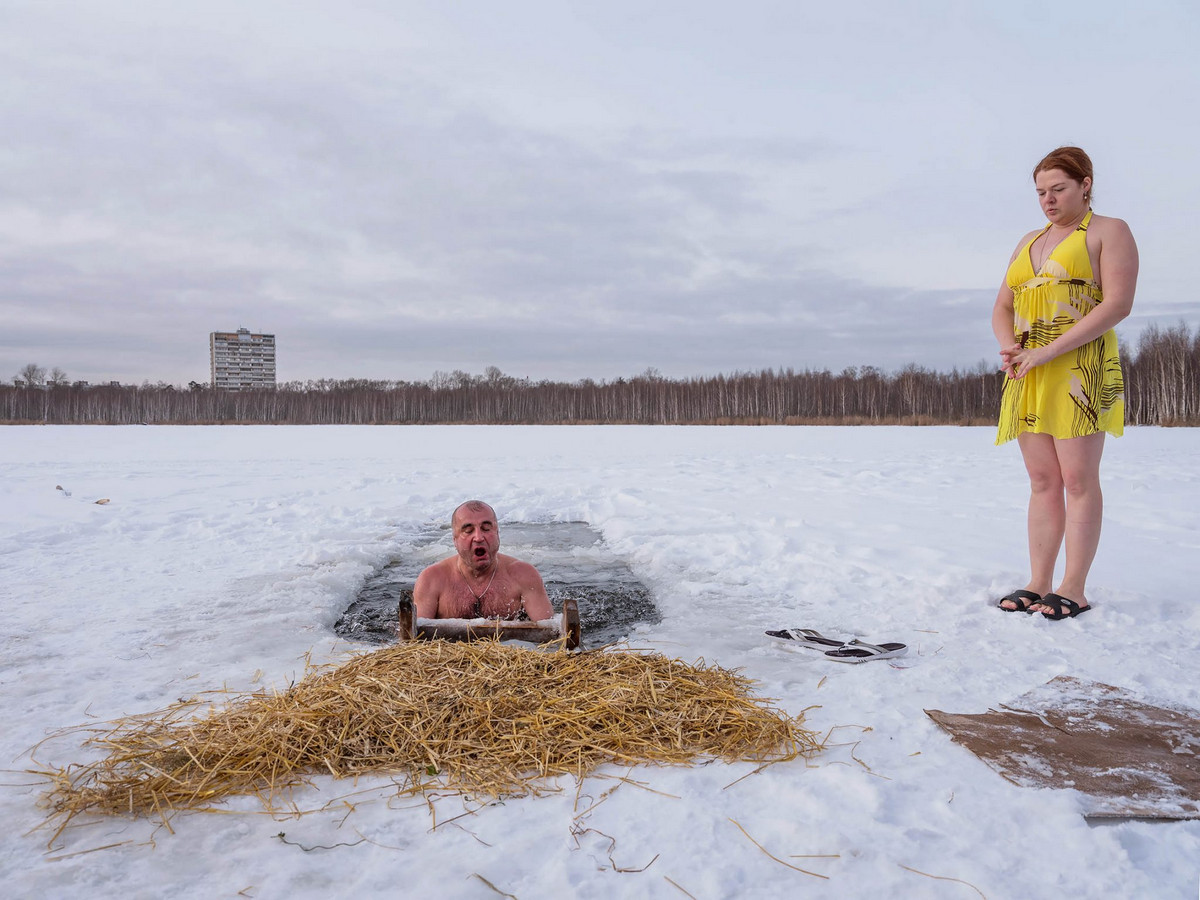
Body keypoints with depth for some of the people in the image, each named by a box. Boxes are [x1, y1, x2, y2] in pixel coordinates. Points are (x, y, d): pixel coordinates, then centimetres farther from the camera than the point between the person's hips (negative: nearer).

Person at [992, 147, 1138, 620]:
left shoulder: (1109, 232, 3)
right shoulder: (1029, 242, 21)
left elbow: (1118, 303, -11)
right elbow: (1001, 309, 18)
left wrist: (1047, 351, -17)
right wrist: (1010, 349, -4)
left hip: (1079, 367, -6)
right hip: (1028, 376, 6)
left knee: (1078, 479, -6)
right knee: (1042, 481, 4)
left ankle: (1074, 589, -2)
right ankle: (1038, 583, 6)